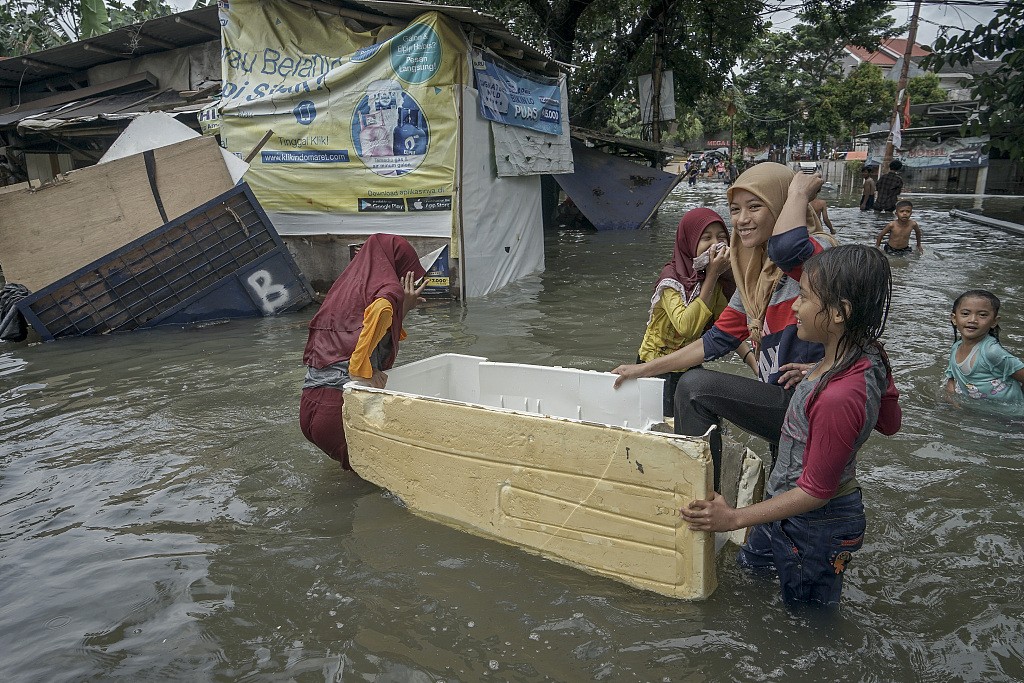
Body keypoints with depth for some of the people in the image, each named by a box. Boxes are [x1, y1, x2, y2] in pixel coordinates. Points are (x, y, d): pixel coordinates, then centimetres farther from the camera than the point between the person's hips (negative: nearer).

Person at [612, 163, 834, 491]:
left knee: (696, 386, -14)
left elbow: (785, 247, -41)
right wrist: (645, 369, 9)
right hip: (780, 404, 9)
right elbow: (718, 339, 12)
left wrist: (798, 193, -18)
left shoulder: (818, 252, -14)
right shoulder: (755, 276, 11)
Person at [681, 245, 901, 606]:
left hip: (814, 529, -8)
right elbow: (890, 423, 8)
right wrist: (816, 375, 8)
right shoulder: (870, 358, -11)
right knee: (748, 566, 31)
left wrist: (735, 518, -22)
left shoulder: (838, 397, -38)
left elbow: (816, 491, -27)